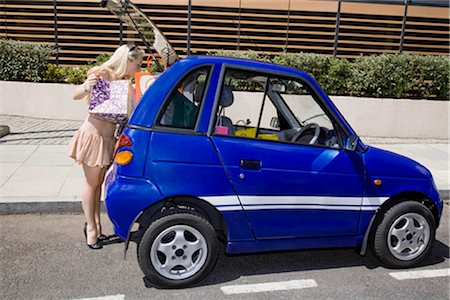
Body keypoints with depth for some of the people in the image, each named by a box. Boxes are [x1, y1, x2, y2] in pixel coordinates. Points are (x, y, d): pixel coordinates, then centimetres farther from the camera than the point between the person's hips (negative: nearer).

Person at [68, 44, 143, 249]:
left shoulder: (124, 81, 6)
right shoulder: (102, 75, -13)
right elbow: (76, 96, -15)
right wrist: (86, 87, -35)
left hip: (108, 137, 7)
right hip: (93, 134, -7)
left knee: (98, 182, 15)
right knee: (91, 183, 5)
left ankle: (95, 223, 27)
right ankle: (91, 227, 16)